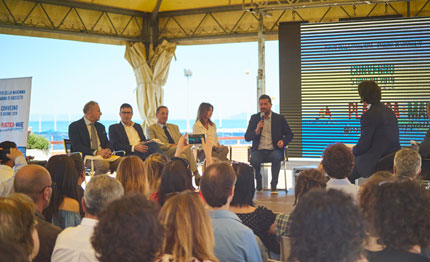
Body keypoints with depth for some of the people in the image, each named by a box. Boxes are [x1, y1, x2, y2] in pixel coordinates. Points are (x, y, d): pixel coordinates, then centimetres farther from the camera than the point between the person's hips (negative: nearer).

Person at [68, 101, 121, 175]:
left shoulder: (100, 126, 24)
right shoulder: (74, 126, 2)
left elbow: (107, 143, 18)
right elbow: (77, 147, -10)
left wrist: (108, 150, -8)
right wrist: (96, 152, -22)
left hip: (104, 157, 6)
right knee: (104, 164, -38)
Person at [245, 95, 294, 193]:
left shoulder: (279, 118, 9)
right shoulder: (254, 118, 11)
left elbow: (289, 135, 11)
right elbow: (247, 137, 8)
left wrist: (283, 141, -11)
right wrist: (256, 131, -12)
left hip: (273, 150, -1)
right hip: (259, 150, 1)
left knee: (276, 157, -36)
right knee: (254, 160, -32)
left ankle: (274, 185, -19)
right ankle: (258, 183, -3)